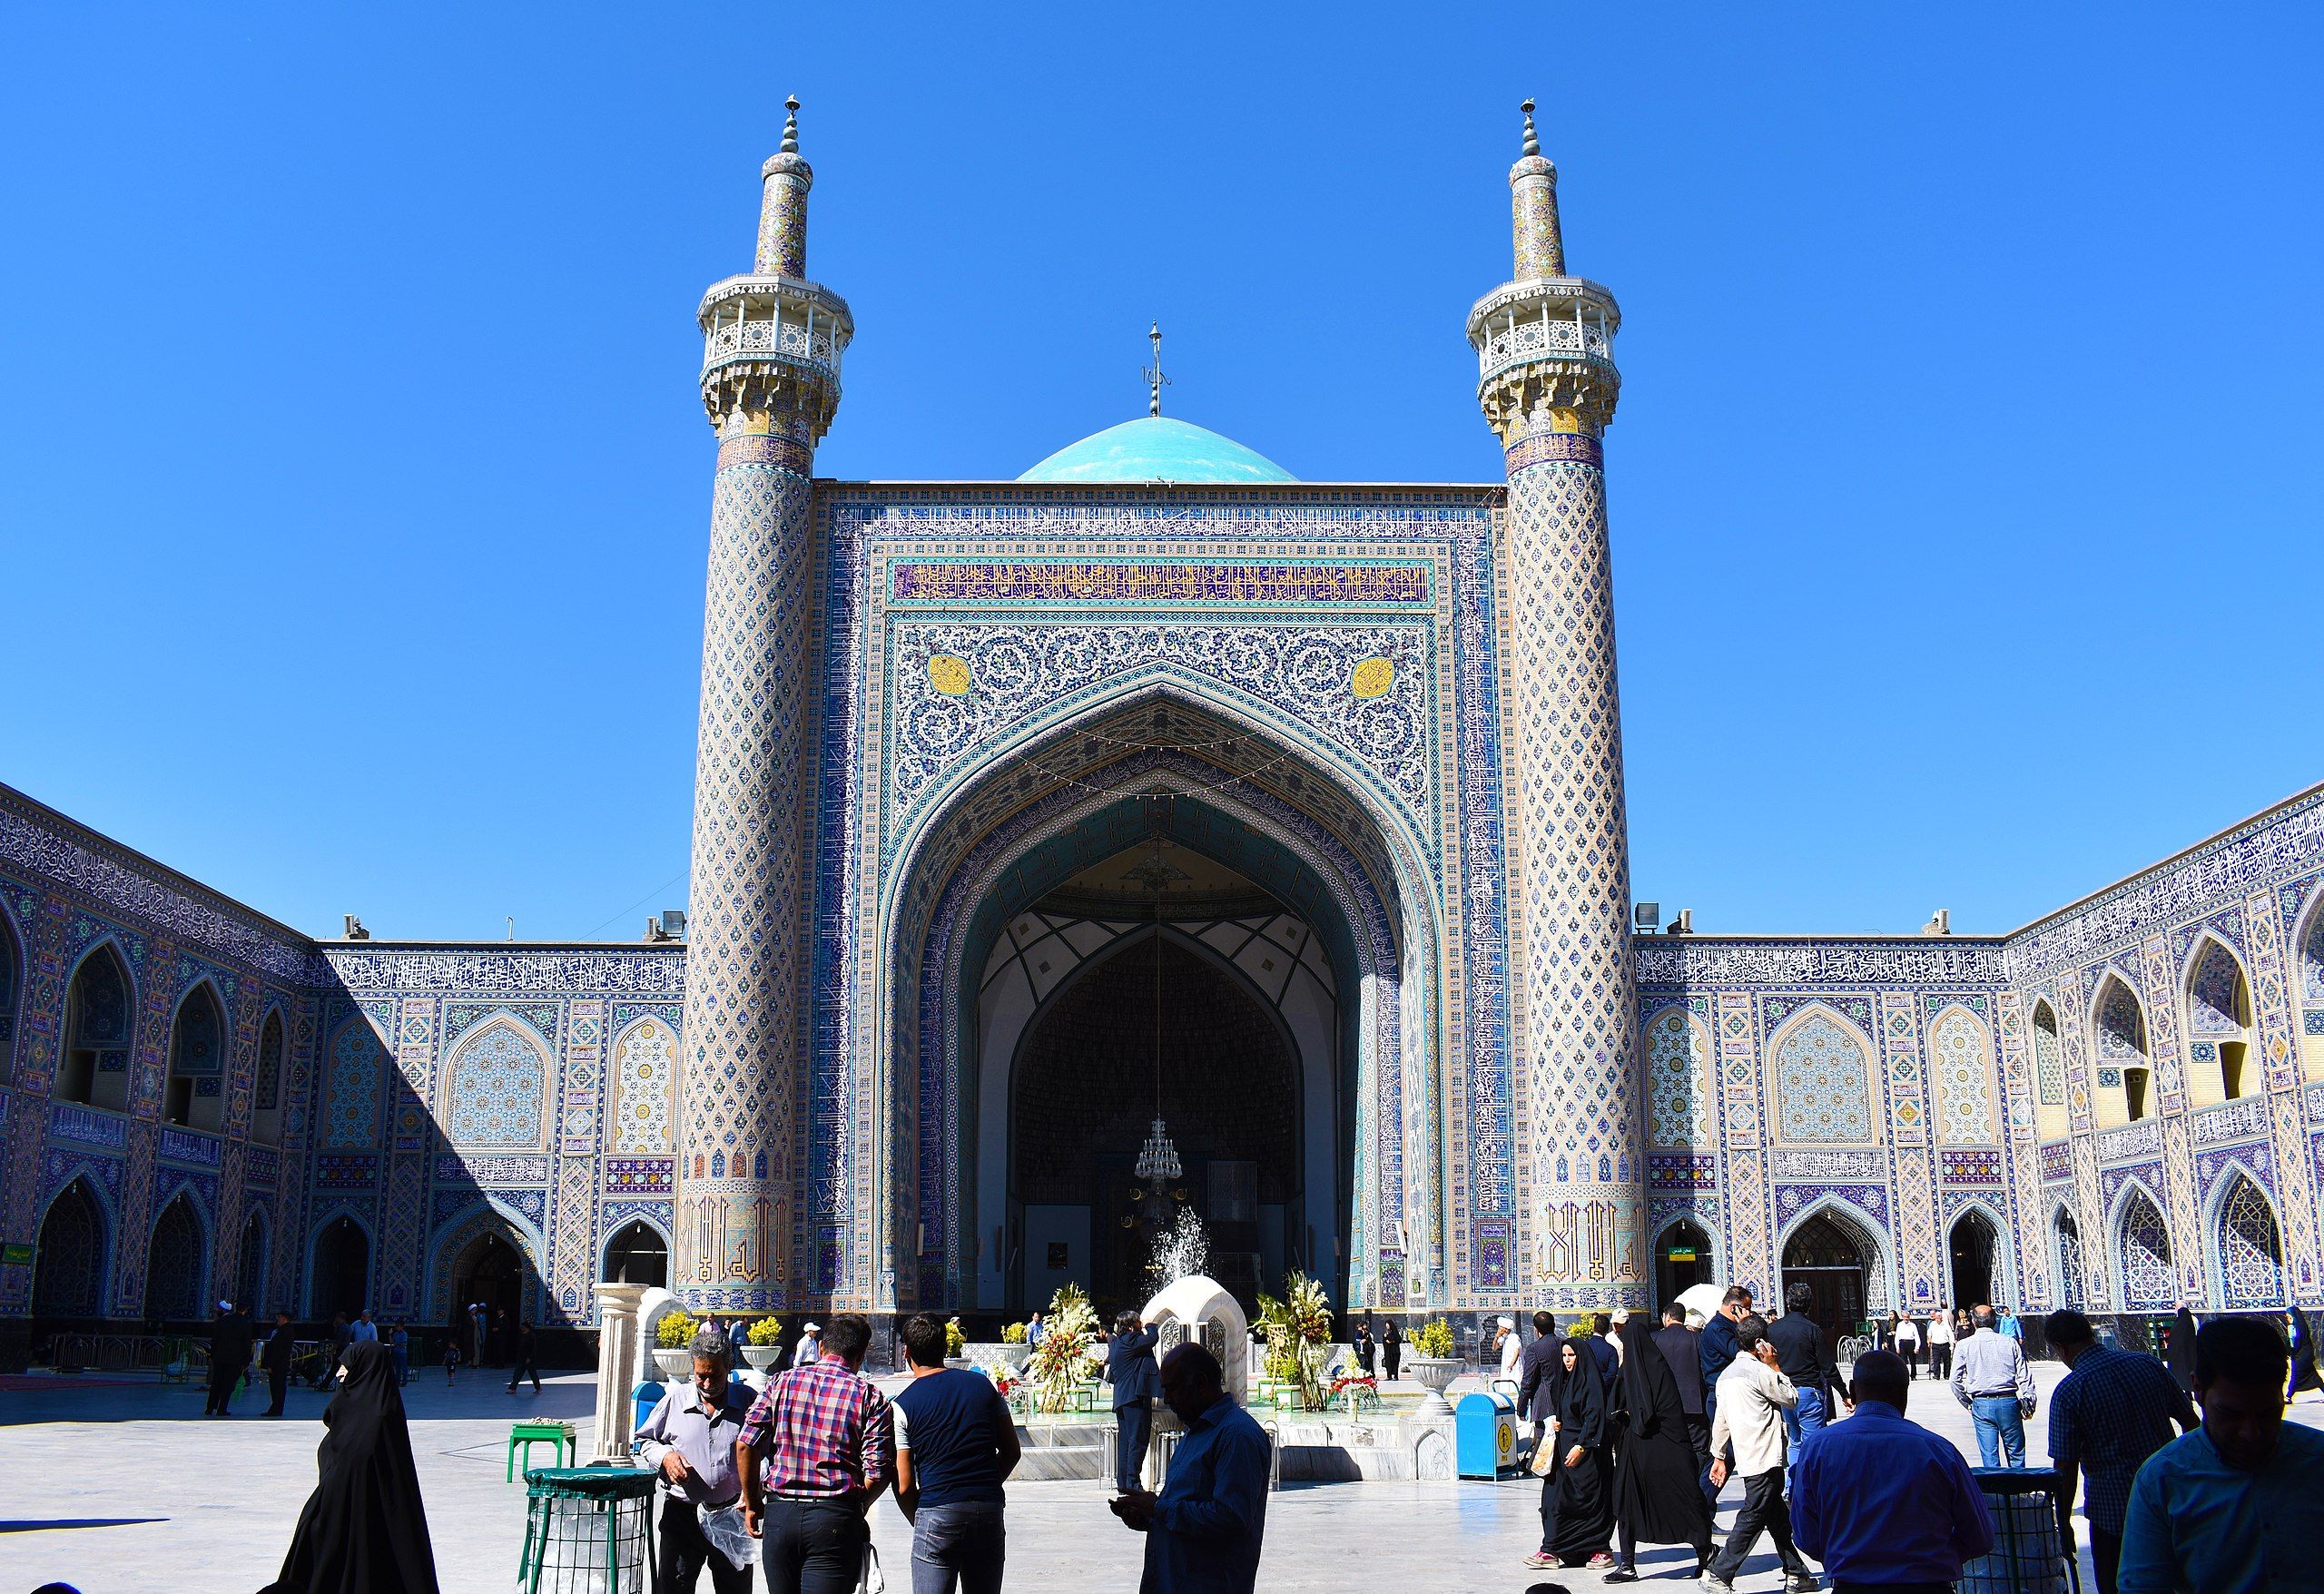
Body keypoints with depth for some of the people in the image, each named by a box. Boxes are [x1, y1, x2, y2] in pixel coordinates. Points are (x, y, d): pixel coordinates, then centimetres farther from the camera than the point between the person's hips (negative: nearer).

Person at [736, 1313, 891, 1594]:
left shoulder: (781, 1383, 6)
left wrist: (752, 1502, 11)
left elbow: (745, 1445, -1)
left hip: (779, 1513, 3)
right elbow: (878, 1472, -9)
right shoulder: (870, 1398, -1)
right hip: (835, 1519, -3)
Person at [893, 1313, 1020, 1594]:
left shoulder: (902, 1404, -1)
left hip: (937, 1511, -3)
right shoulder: (983, 1384, 7)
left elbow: (904, 1486, -3)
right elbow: (1011, 1452, 11)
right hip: (990, 1510, 3)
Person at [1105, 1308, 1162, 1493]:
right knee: (1138, 1440, -8)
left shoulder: (1115, 1343, 18)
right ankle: (1132, 1482, -12)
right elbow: (1152, 1338, -13)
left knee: (1125, 1441, 11)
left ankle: (1122, 1482, 12)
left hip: (1120, 1398, 10)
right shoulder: (1130, 1341, -11)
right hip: (1135, 1396, -10)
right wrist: (1149, 1327, 7)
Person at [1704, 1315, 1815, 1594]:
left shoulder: (1727, 1374, 14)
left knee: (1778, 1518, 16)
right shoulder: (1760, 1370, -12)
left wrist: (1719, 1457, 21)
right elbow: (1792, 1398, -2)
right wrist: (1774, 1366, 4)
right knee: (1753, 1518, -6)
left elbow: (1720, 1419, 16)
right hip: (1765, 1458, -9)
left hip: (1747, 1457, 9)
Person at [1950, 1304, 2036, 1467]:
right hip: (2009, 1402, 1)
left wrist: (1967, 1403, 12)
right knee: (2016, 1453, 12)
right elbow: (2025, 1376, 0)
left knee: (1989, 1456, 2)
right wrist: (2028, 1404, 6)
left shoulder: (1963, 1346, 2)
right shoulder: (2010, 1343, 4)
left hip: (1981, 1405, 0)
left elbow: (1955, 1380, -1)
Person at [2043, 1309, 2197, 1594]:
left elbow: (2066, 1468, -15)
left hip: (2113, 1511, -5)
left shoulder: (2068, 1392, -16)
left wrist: (2063, 1523, -4)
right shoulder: (2149, 1365, -2)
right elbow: (2190, 1421, 8)